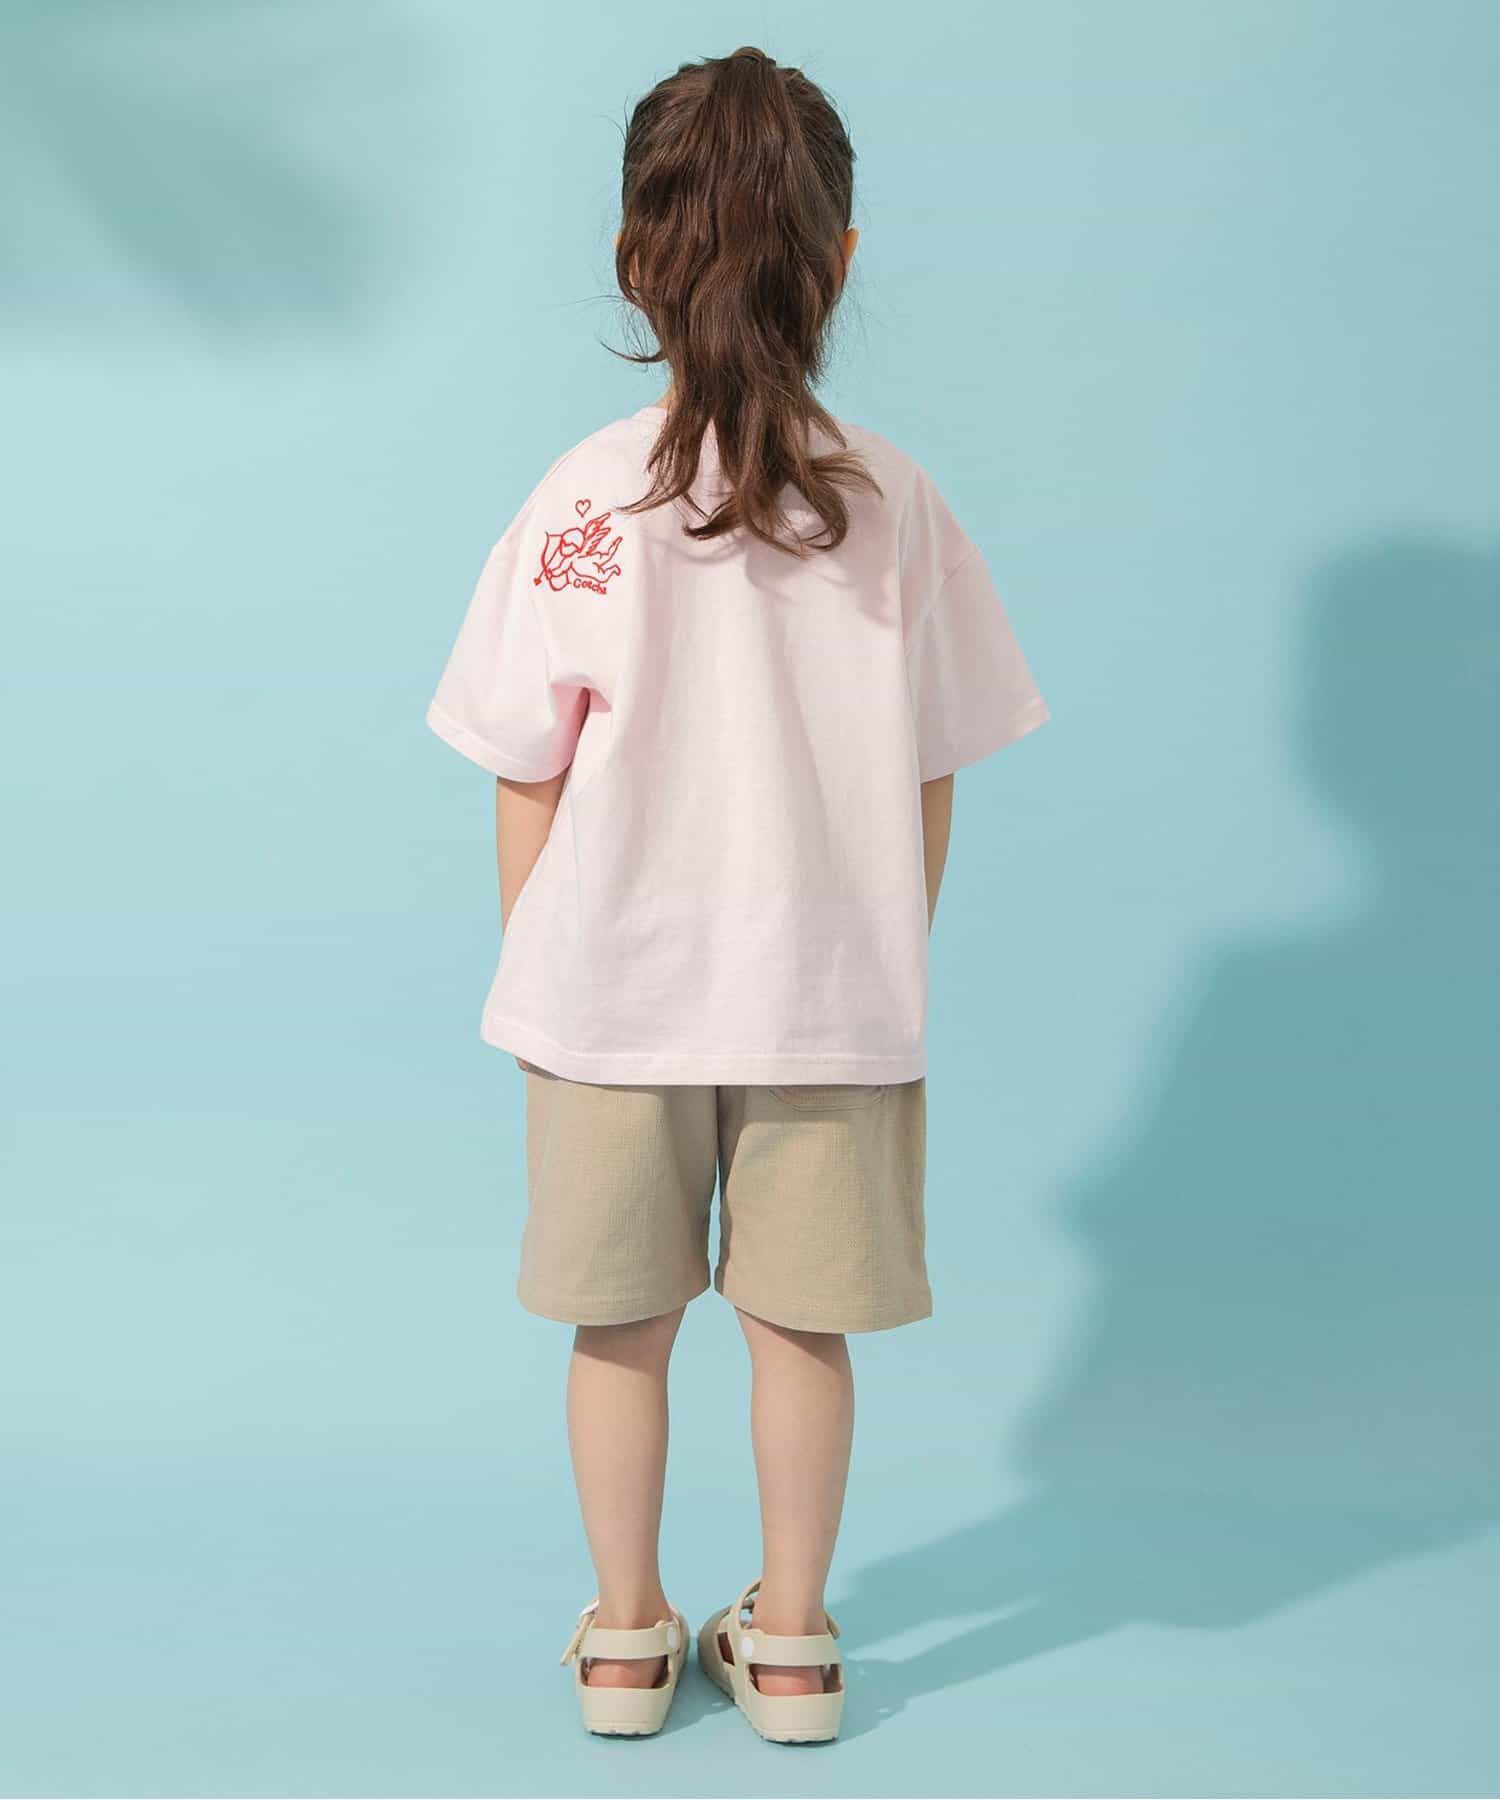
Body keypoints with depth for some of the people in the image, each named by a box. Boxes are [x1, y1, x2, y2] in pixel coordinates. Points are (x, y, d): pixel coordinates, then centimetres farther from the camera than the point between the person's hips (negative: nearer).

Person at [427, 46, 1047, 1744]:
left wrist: (528, 970, 6)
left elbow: (526, 787, -8)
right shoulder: (890, 500, -7)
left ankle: (626, 1634, 30)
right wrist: (891, 966, 12)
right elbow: (928, 782, -2)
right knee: (801, 1321, 14)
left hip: (614, 989, -1)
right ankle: (790, 1635, 29)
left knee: (621, 1323, 15)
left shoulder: (587, 500, -12)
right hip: (828, 991, 1)